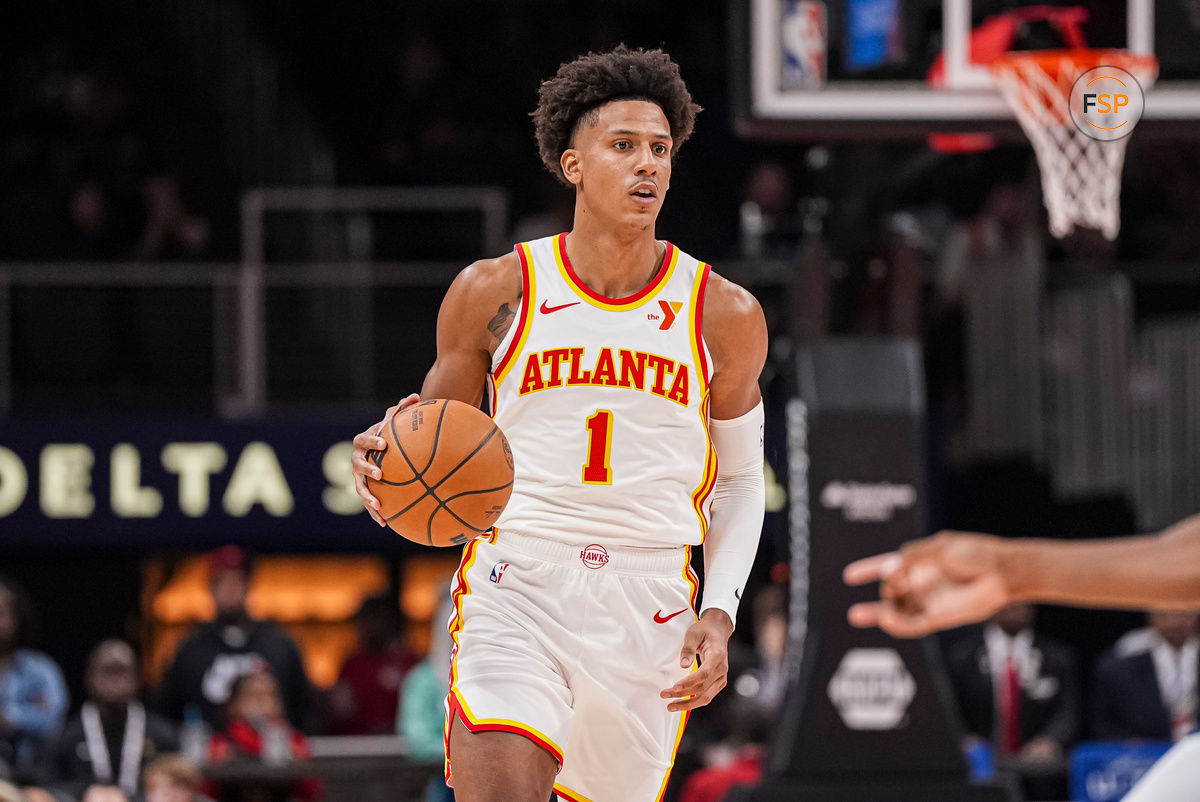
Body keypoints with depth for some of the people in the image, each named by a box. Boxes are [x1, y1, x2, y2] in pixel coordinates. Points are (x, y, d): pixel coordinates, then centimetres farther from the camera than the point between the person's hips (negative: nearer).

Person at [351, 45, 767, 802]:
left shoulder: (724, 316, 4)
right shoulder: (496, 292, 2)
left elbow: (741, 482, 15)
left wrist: (719, 615, 1)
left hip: (648, 611, 2)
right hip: (515, 590, -2)